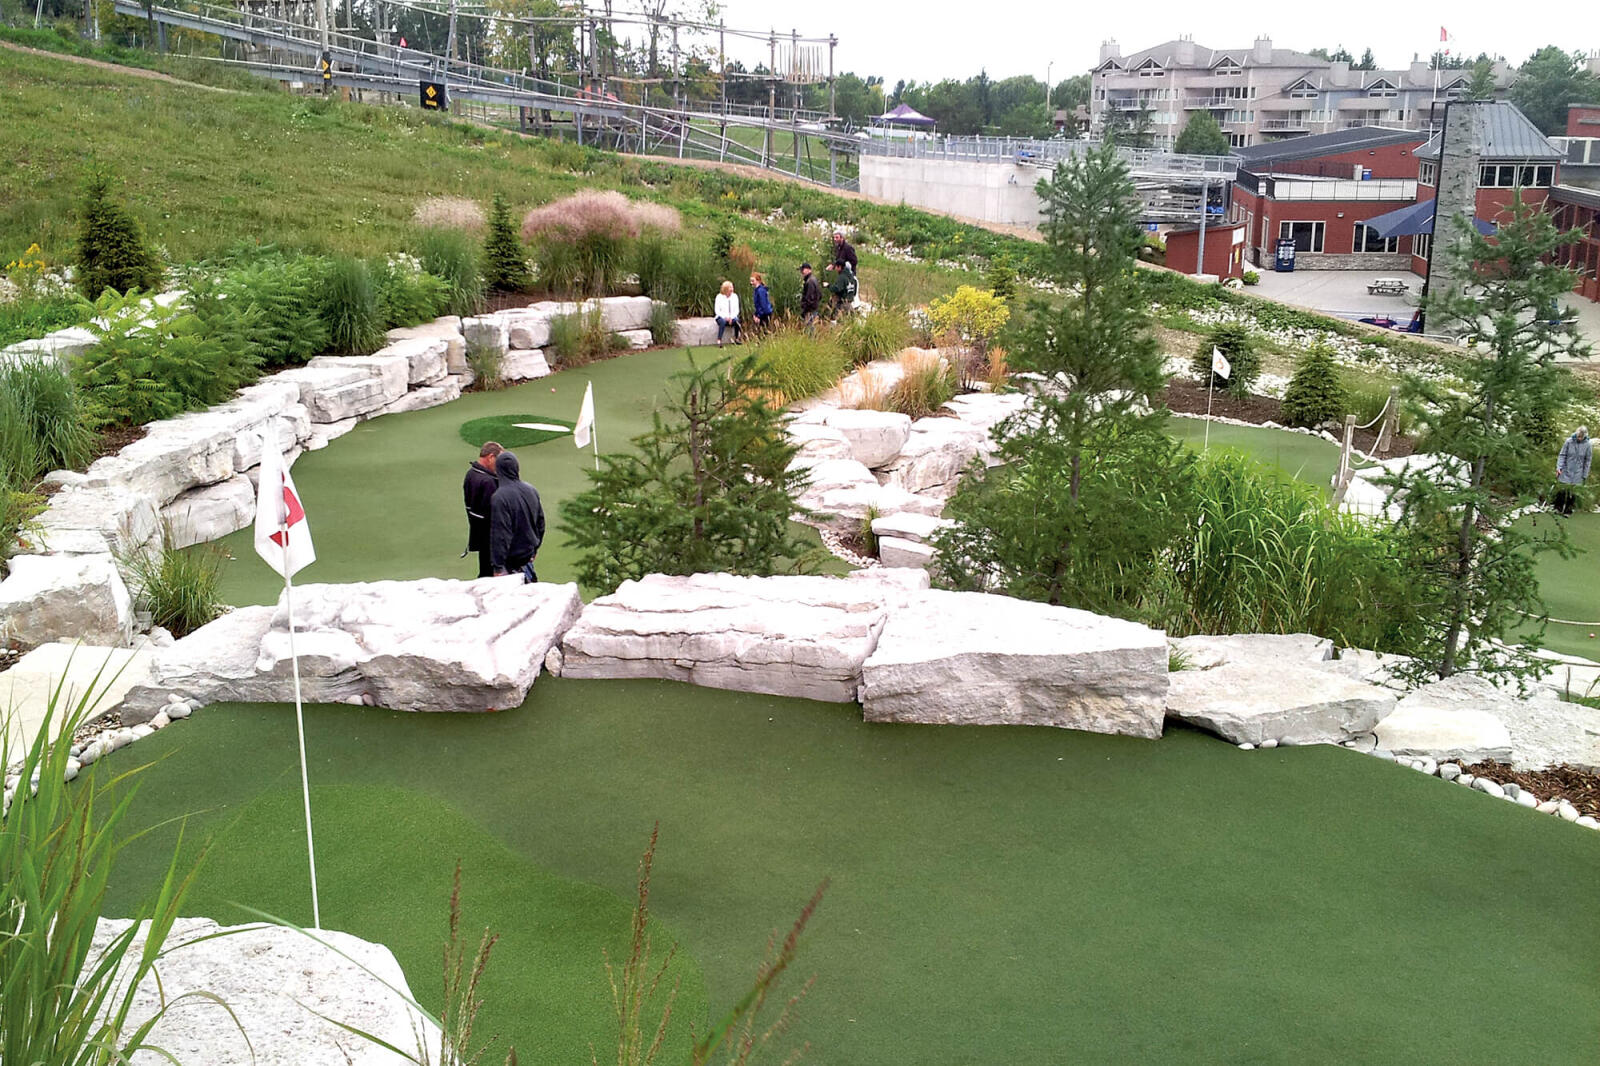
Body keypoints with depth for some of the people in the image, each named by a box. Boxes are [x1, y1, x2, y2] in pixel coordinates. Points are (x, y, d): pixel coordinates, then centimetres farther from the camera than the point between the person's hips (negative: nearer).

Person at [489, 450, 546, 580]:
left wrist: (498, 567, -17)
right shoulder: (531, 490, 2)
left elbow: (500, 534, -21)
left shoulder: (500, 498, -21)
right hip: (529, 554, 7)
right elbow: (541, 522, 12)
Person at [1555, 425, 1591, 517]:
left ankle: (1568, 511, 16)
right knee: (1561, 490, 2)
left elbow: (1587, 461, -1)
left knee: (1572, 493, 4)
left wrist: (1585, 475, 1)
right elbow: (1562, 455, -2)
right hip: (1566, 471, 0)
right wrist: (1559, 467, -12)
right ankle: (1558, 508, 19)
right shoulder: (1569, 441, -9)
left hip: (1577, 474, 0)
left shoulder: (1588, 444, -8)